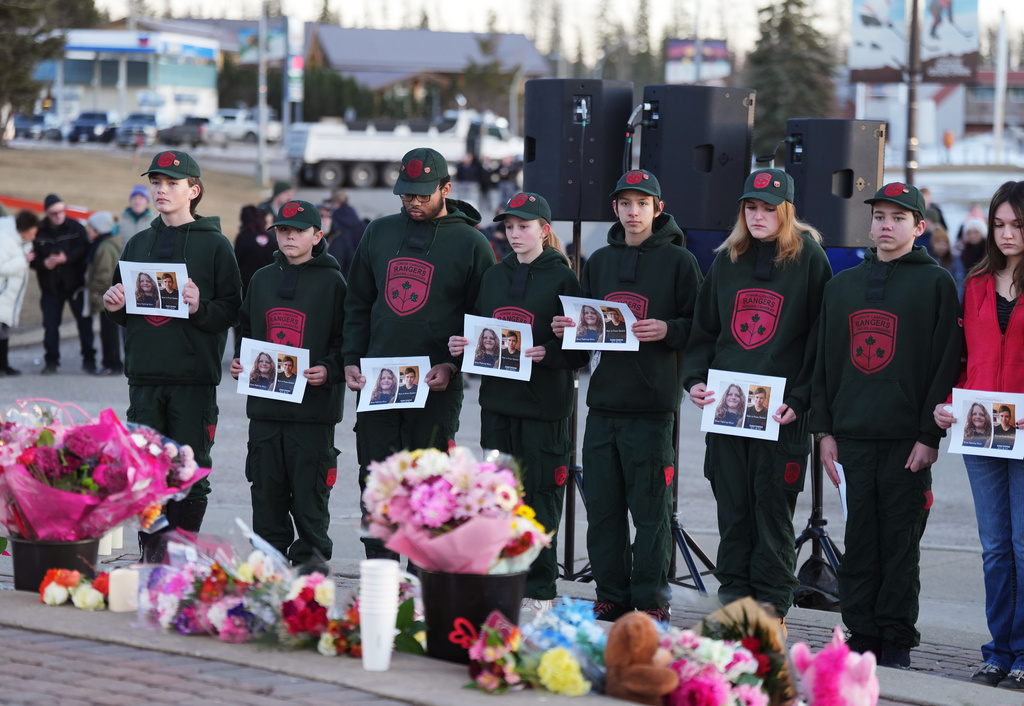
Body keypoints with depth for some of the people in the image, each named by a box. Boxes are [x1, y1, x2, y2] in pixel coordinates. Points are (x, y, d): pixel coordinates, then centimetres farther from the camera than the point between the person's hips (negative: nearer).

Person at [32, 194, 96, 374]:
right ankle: (51, 361, 11)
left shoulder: (75, 227, -5)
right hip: (50, 286, 1)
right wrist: (44, 263, -21)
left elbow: (85, 249, -12)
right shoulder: (39, 231, -2)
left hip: (75, 283, -1)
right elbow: (32, 258, -2)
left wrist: (67, 257, -24)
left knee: (84, 322, 2)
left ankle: (88, 359, 11)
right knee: (50, 325, 2)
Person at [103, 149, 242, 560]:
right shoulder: (138, 244, 15)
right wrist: (114, 305, 0)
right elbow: (122, 311, 22)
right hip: (145, 376, 4)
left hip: (194, 377, -4)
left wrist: (201, 308, -24)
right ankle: (151, 552, 11)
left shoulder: (214, 244, 0)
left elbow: (232, 310, -5)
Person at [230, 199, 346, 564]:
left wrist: (328, 370, -17)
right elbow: (246, 329, 24)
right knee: (266, 487, 8)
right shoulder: (262, 279, 14)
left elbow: (346, 340, -3)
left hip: (314, 406, -5)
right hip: (265, 403, 5)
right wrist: (239, 360, 7)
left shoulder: (331, 282, 0)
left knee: (309, 487, -2)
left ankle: (310, 555, 7)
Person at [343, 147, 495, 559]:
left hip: (436, 385, -4)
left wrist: (452, 366, -13)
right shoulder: (379, 233, 12)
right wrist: (352, 360, 6)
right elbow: (358, 304, 17)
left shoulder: (470, 243, -1)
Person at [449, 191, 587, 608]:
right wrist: (462, 346, 0)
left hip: (544, 404, -5)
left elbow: (580, 350, -5)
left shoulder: (562, 279, -3)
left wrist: (549, 354, -23)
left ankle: (539, 589, 5)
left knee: (540, 495, -2)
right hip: (497, 400, 5)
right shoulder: (494, 277, 14)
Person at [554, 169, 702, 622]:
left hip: (652, 403, -5)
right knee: (602, 507, 5)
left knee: (650, 508, -3)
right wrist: (568, 328, 3)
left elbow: (700, 328, -1)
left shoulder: (679, 261, 2)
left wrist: (668, 330, -19)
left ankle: (651, 600, 3)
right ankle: (611, 597, 13)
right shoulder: (599, 262, 17)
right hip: (604, 399, 5)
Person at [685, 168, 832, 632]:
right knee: (732, 505, 6)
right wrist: (695, 379, 3)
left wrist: (800, 398, -12)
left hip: (781, 410, -4)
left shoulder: (808, 258, 1)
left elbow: (821, 335, -3)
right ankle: (734, 591, 15)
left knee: (773, 506, -2)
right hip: (725, 404, 4)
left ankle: (772, 602, 5)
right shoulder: (727, 260, 15)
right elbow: (704, 328, 19)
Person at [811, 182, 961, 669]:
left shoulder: (936, 284, 1)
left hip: (907, 440, -4)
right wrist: (824, 429, 8)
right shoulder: (842, 285, 15)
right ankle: (861, 634, 12)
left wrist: (930, 434, -10)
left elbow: (946, 363, -4)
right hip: (852, 434, 4)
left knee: (901, 540, -1)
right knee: (859, 538, 5)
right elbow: (824, 362, 17)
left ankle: (897, 640, 5)